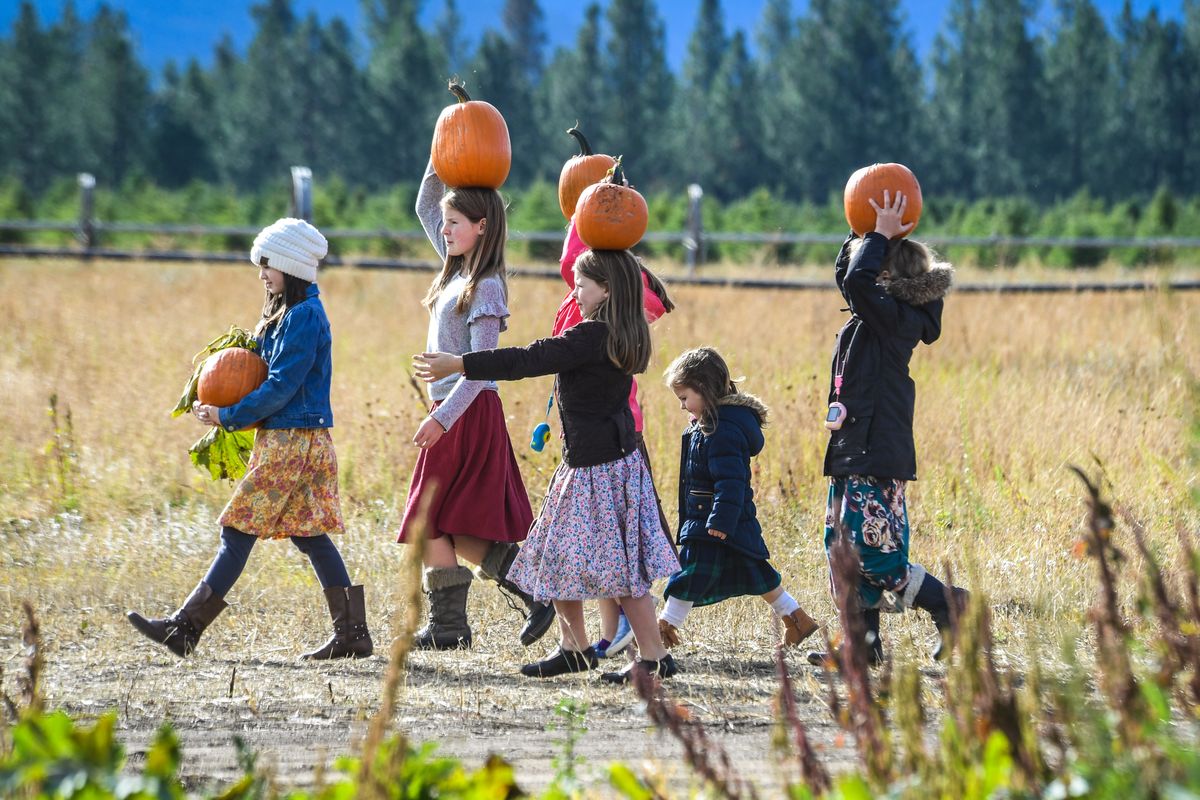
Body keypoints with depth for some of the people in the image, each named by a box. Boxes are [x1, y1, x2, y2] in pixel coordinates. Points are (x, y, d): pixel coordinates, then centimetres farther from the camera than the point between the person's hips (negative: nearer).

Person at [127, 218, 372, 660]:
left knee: (240, 529, -7)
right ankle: (352, 633, 9)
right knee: (309, 535, 10)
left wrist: (227, 416, -12)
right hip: (290, 437, 10)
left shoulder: (304, 317, -16)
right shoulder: (289, 312, 15)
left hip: (293, 441, -10)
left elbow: (281, 387, -19)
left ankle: (185, 628, -5)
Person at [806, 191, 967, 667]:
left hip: (876, 454, -10)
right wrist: (863, 234, 16)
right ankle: (862, 643, 14)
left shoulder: (892, 318, -15)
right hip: (857, 452, 10)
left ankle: (949, 606, 0)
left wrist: (880, 235, -15)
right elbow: (848, 277, 27)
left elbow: (856, 279, -29)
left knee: (874, 560, -9)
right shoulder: (888, 318, 12)